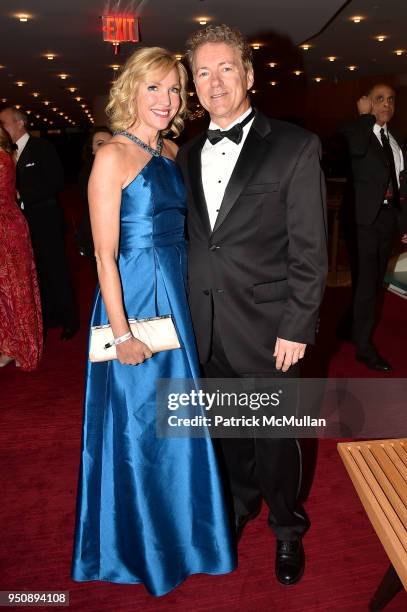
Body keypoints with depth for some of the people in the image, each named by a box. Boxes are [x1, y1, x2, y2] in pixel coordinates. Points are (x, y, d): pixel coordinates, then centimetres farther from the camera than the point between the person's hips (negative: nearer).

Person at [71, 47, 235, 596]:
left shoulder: (171, 152, 10)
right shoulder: (113, 156, -12)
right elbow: (105, 255, -15)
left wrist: (186, 295, 9)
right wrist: (122, 333, -17)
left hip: (177, 296, 7)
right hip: (134, 300, -7)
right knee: (137, 420, 9)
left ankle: (176, 524, 45)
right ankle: (139, 539, 36)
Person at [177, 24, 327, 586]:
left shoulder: (295, 147, -6)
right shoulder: (188, 154, 8)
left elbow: (310, 250, -9)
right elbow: (190, 239, 10)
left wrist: (297, 327, -12)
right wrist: (189, 311, 6)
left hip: (265, 328, -4)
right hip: (206, 328, 5)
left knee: (275, 436, 11)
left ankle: (287, 529, 39)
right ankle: (242, 501, 49)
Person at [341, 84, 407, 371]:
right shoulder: (355, 132, -1)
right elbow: (356, 148, -28)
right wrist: (365, 115, -13)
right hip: (364, 218, -7)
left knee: (375, 281, 13)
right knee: (366, 282, -5)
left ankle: (351, 325, 32)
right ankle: (364, 346, 7)